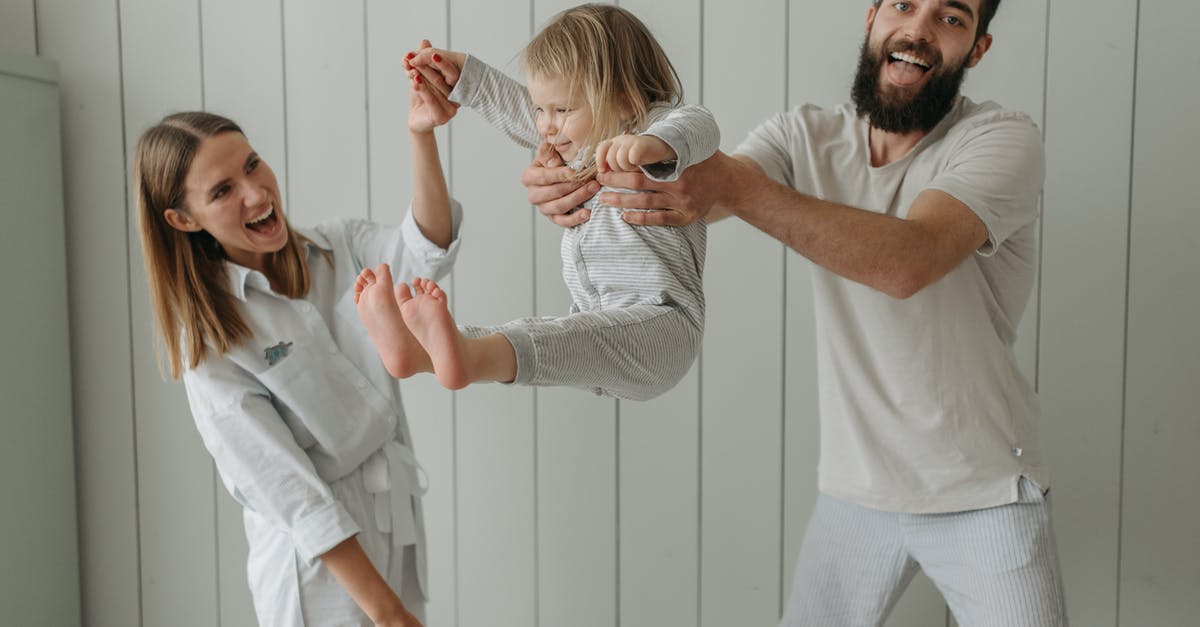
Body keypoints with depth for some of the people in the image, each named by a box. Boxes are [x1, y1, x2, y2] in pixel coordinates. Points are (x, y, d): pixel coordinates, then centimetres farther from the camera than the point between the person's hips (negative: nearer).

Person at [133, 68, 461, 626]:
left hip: (400, 526, 4)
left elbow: (424, 254, -21)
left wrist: (421, 135, -36)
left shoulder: (342, 247, -1)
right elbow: (284, 486, -17)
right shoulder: (209, 335, -12)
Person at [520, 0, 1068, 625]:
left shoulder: (1002, 139, -12)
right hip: (855, 489, 3)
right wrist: (578, 182, -38)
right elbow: (693, 196, -17)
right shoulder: (805, 135, -1)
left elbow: (908, 261, -31)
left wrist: (739, 189, -43)